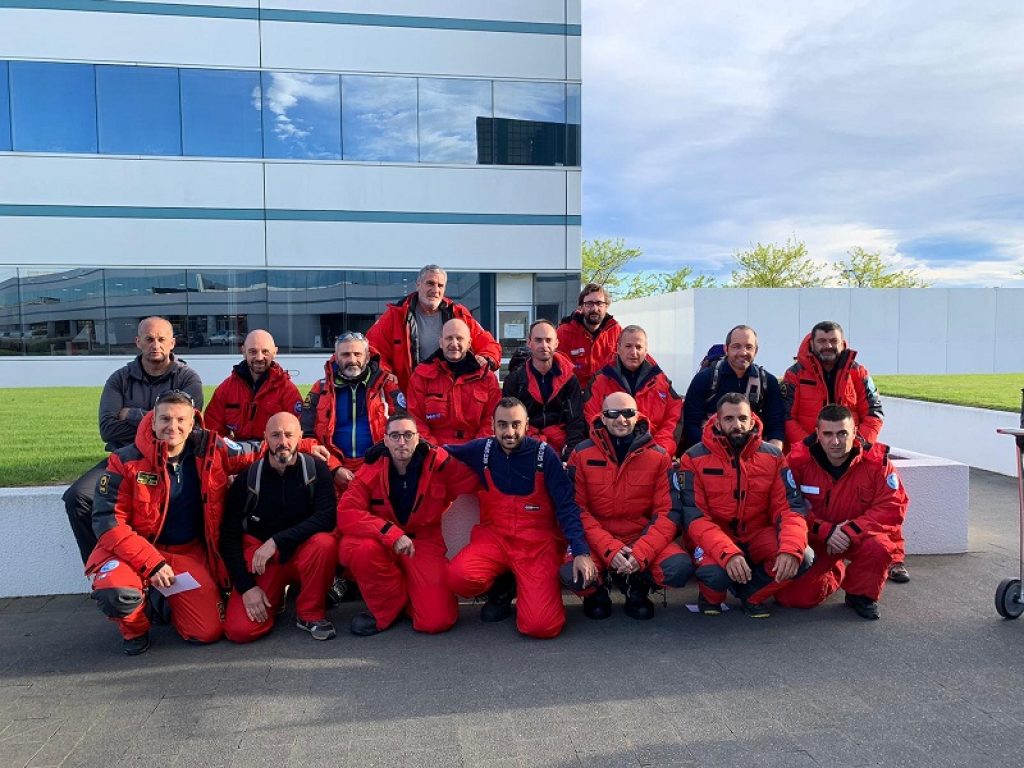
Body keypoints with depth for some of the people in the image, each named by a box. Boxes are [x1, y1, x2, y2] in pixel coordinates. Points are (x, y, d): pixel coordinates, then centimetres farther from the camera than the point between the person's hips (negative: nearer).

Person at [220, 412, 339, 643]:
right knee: (239, 630, -18)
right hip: (260, 561, 1)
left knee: (326, 543, -34)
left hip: (302, 554, 0)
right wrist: (246, 586, -11)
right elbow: (229, 536, -3)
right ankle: (274, 597, 16)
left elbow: (327, 517, -19)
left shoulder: (315, 469, -7)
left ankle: (310, 613, -9)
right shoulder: (247, 478, -5)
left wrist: (277, 541, -26)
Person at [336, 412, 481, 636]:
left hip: (424, 543, -1)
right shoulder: (371, 470, -11)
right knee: (355, 547, -34)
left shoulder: (440, 463, -13)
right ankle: (386, 607, -4)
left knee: (438, 620, -17)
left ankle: (407, 596, 20)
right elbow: (347, 514, -21)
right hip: (383, 545, 1)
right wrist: (392, 534, -30)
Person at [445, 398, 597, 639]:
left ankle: (525, 587, 14)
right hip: (494, 537, 3)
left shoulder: (543, 454, -7)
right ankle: (503, 588, 6)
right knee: (459, 577, -29)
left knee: (541, 626, -22)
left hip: (539, 543, -3)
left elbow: (566, 506, -9)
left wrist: (581, 551, -20)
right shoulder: (481, 450, 0)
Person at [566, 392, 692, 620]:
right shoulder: (582, 454, -2)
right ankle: (597, 590, 8)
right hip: (596, 540, -1)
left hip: (643, 537, 1)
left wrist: (641, 552, -20)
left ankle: (637, 585, 9)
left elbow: (667, 513, -4)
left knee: (680, 568, -27)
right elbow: (578, 509, -5)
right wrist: (609, 549, -20)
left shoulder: (658, 456, 0)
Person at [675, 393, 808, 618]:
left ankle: (751, 594, 5)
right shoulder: (694, 458, -10)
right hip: (715, 538, -3)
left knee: (801, 558, -25)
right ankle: (711, 596, 5)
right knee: (715, 573, -35)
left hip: (758, 536, 3)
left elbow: (790, 507, -8)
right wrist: (728, 553, -32)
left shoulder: (773, 456, -2)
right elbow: (694, 517, -16)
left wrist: (791, 548, -29)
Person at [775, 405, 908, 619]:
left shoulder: (877, 460, -15)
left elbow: (893, 508, -17)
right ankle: (836, 575, 25)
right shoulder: (798, 459, -15)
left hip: (860, 536, -1)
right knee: (792, 596, -10)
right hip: (814, 541, 1)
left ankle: (862, 595, -2)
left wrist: (851, 530, -26)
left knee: (878, 546, -36)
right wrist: (826, 531, -25)